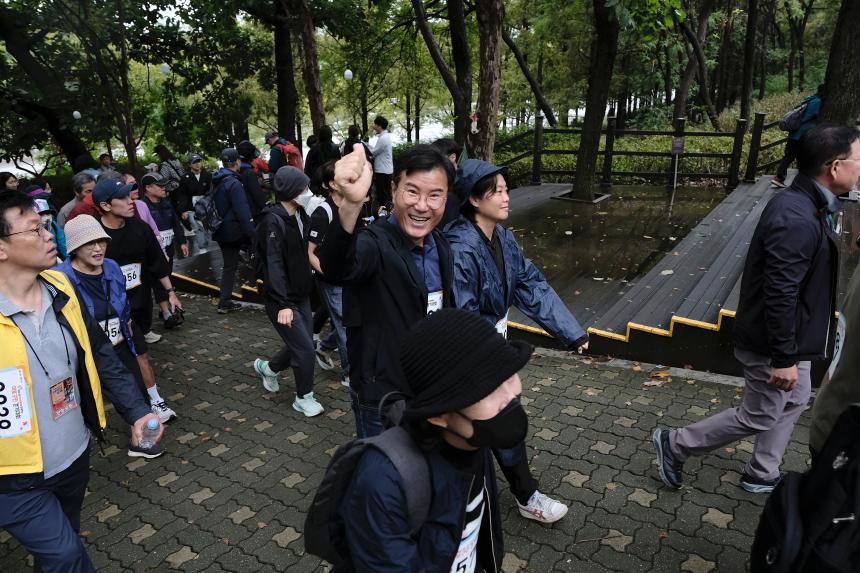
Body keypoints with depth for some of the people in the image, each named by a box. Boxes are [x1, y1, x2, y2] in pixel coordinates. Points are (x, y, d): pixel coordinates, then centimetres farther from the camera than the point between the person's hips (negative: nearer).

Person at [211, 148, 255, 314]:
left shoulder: (216, 181, 11)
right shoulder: (234, 183, -18)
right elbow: (242, 212, -22)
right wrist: (251, 233, -19)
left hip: (221, 230, 9)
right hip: (232, 231, -9)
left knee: (229, 265, 15)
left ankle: (225, 300, 20)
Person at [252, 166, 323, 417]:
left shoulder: (300, 215, 6)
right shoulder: (273, 221, -19)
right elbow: (274, 265, -24)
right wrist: (283, 304, -28)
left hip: (301, 294, 8)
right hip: (282, 299, -8)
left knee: (302, 344, 15)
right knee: (305, 348, -3)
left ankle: (268, 367, 41)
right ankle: (304, 397, 17)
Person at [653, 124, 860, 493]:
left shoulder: (805, 206, 4)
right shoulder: (796, 220, -29)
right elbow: (779, 295, -30)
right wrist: (784, 358, -24)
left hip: (790, 336, 10)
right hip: (772, 342, -10)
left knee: (795, 400, 24)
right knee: (759, 418, 6)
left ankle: (761, 475, 40)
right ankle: (675, 445, 19)